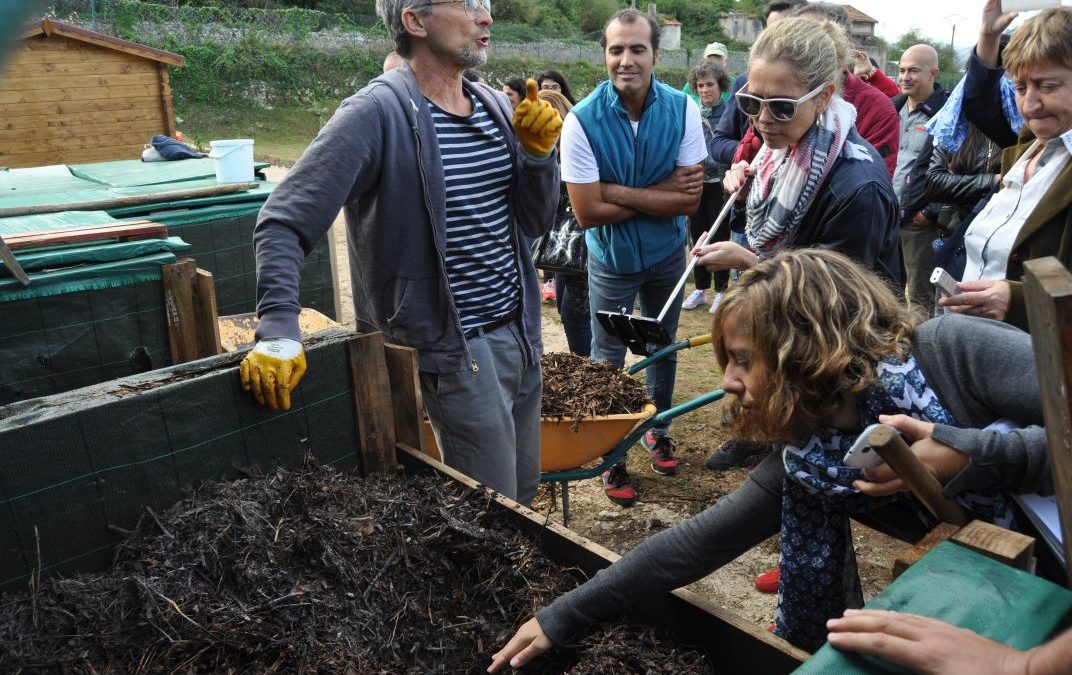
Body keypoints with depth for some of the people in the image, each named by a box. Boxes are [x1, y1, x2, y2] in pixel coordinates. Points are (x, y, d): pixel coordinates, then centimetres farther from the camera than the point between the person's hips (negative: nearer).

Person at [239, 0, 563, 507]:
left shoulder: (495, 106, 6)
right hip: (456, 350, -7)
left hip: (519, 333, 7)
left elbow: (534, 223, 8)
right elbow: (283, 223, -18)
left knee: (523, 493, 21)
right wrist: (278, 333, -29)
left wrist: (537, 151, -8)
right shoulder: (377, 113, -15)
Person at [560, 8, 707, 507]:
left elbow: (690, 199, -18)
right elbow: (588, 212, -24)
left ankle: (658, 431, 42)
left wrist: (619, 192, -24)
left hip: (667, 254, 3)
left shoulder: (682, 109, -15)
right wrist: (659, 193, -21)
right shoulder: (583, 120, -22)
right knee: (607, 361, 7)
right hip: (611, 260, -2)